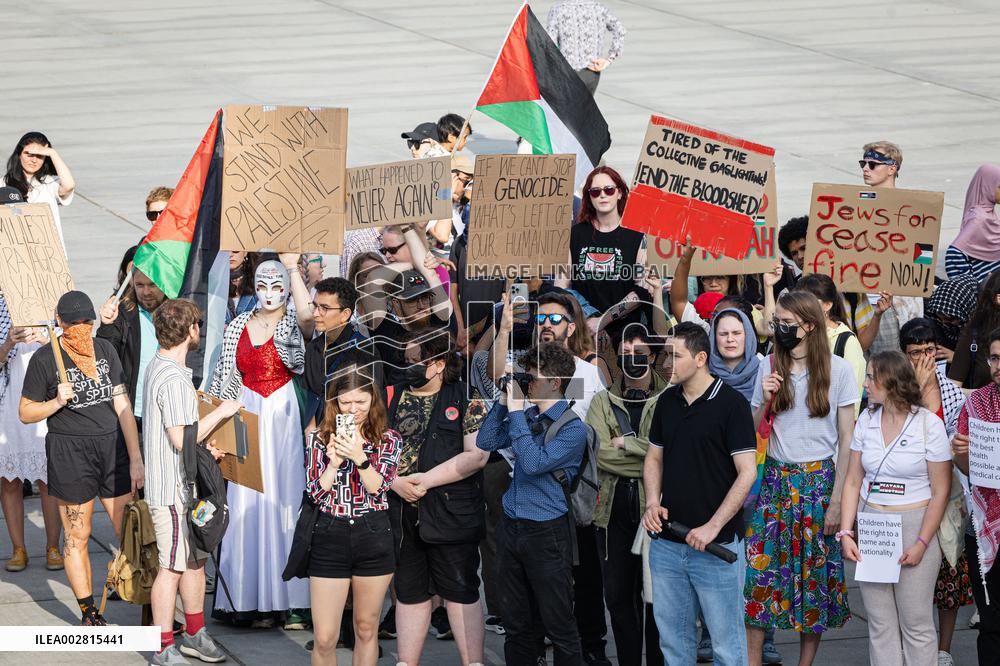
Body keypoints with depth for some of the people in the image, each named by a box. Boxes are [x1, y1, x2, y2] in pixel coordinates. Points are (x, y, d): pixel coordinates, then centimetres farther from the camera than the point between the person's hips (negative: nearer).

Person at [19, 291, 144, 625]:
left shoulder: (105, 350, 8)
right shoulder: (45, 359, -5)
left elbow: (122, 406, 8)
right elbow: (25, 413, 1)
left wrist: (136, 459, 4)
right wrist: (57, 402, -18)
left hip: (112, 447, 4)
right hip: (70, 453, -4)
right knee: (77, 537, 4)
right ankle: (88, 613, 15)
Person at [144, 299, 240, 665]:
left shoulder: (158, 367, 12)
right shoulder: (173, 379, -21)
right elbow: (181, 438, -24)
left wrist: (203, 447, 15)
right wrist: (220, 413, -14)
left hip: (183, 483, 10)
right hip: (172, 488, -10)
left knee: (195, 559, 17)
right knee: (173, 566, -3)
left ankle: (194, 636, 28)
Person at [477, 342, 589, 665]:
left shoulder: (572, 428, -12)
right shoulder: (527, 416, 8)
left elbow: (533, 463, -22)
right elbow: (485, 442, 8)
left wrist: (516, 411, -18)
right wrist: (504, 401, 0)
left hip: (546, 532, -7)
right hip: (511, 527, 7)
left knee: (559, 626, 0)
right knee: (517, 625, 14)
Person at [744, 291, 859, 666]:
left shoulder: (837, 370, -4)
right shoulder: (769, 367, 5)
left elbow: (846, 440, -4)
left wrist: (837, 500, -8)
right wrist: (765, 400, -9)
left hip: (819, 480, -2)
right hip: (775, 479, 2)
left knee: (815, 574, 3)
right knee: (758, 566, -5)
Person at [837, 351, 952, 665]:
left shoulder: (929, 425, -7)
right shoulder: (866, 420, 6)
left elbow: (940, 491, -7)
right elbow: (853, 481, 8)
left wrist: (922, 543, -13)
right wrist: (846, 533, -2)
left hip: (914, 525, -4)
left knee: (916, 624, 0)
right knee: (880, 623, 7)